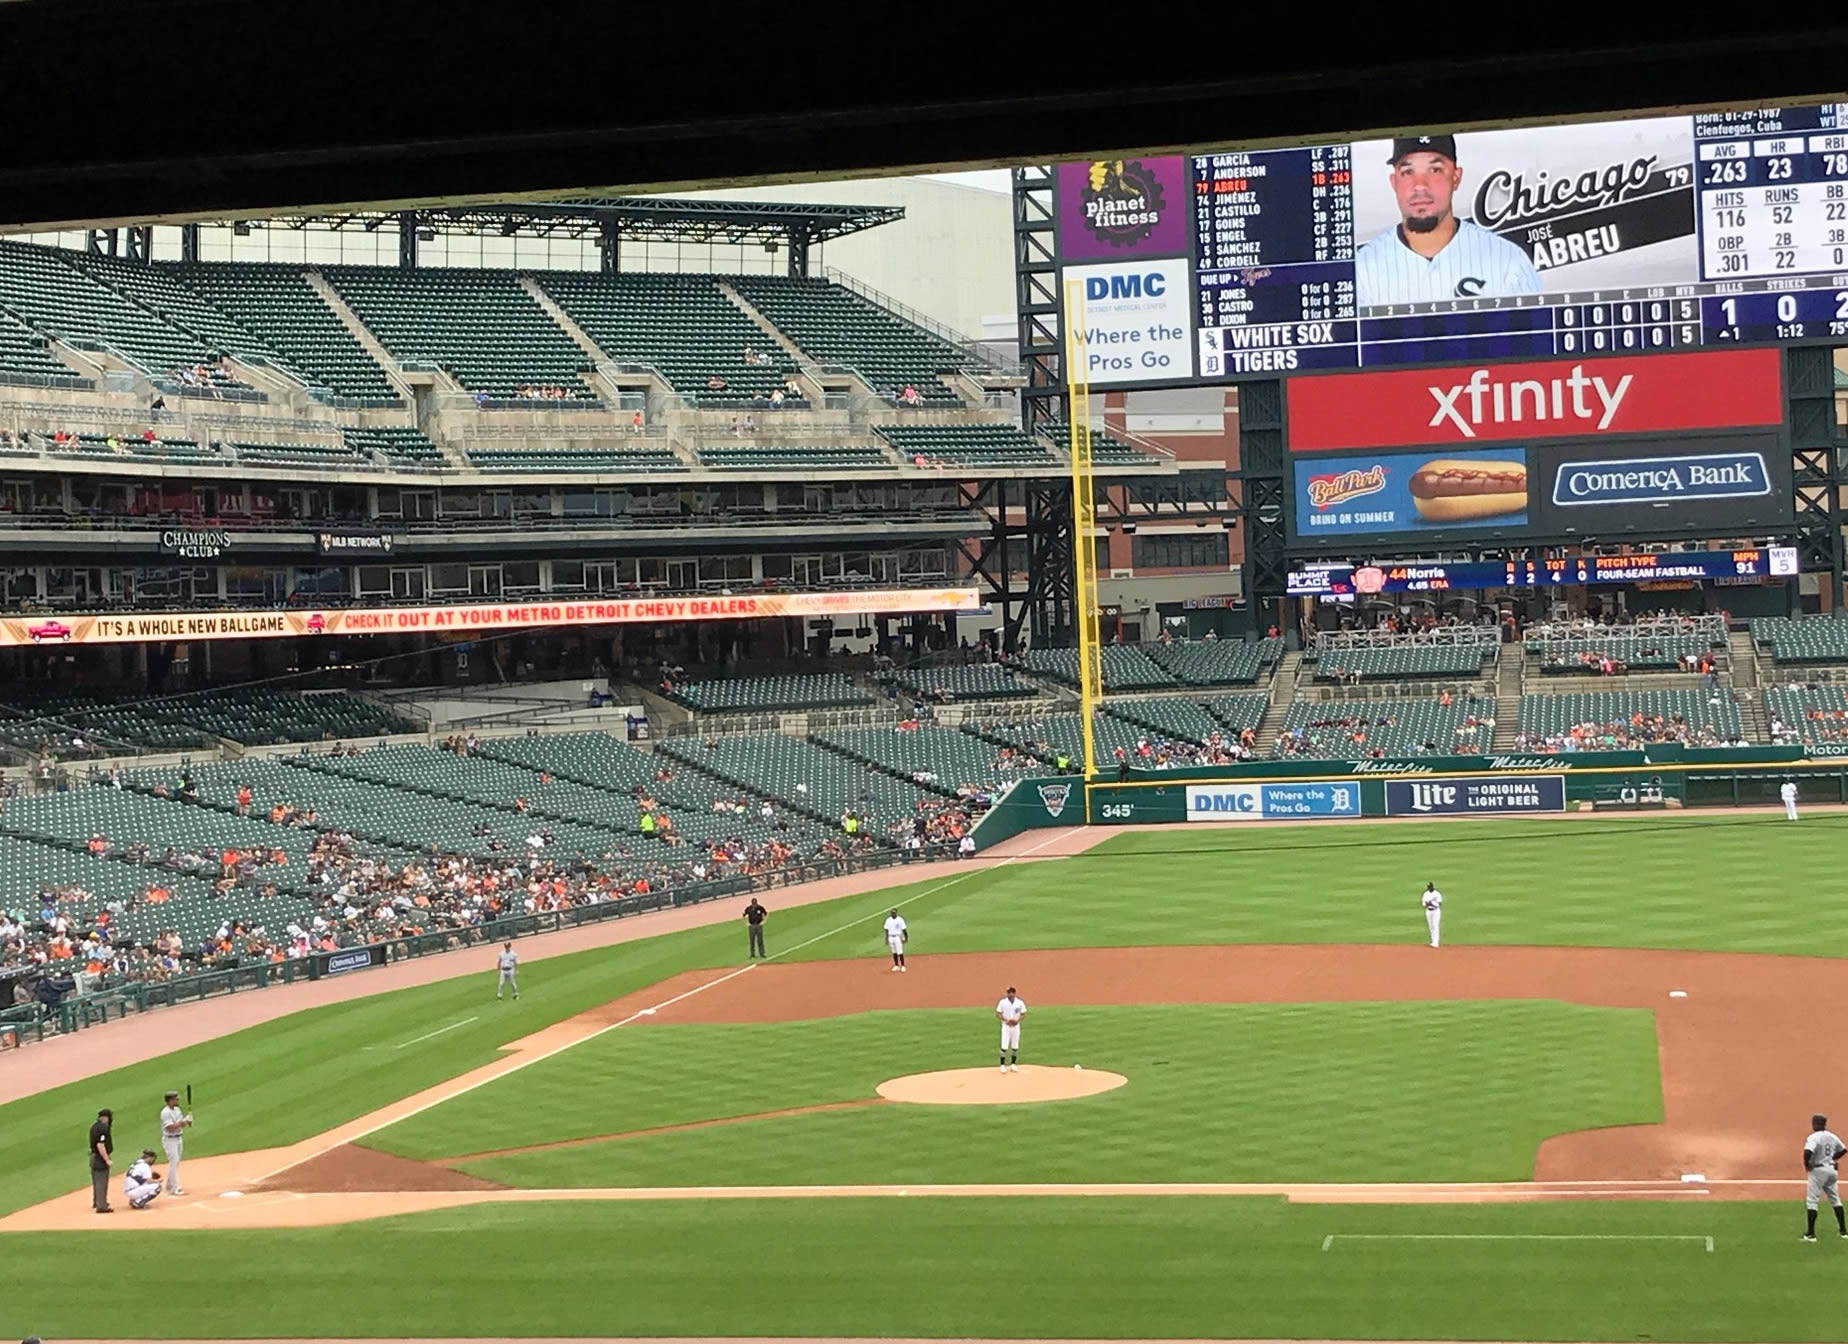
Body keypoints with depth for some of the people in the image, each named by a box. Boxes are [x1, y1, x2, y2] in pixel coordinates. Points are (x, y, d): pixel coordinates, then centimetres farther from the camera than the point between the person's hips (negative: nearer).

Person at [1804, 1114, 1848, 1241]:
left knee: (1812, 1200, -2)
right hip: (1831, 1169, 7)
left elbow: (1808, 1152, -32)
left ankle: (1810, 1233, -4)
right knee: (1835, 1198, 17)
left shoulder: (1813, 1137, -16)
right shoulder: (1832, 1136, 7)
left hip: (1818, 1170, -7)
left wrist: (1806, 1164, -14)